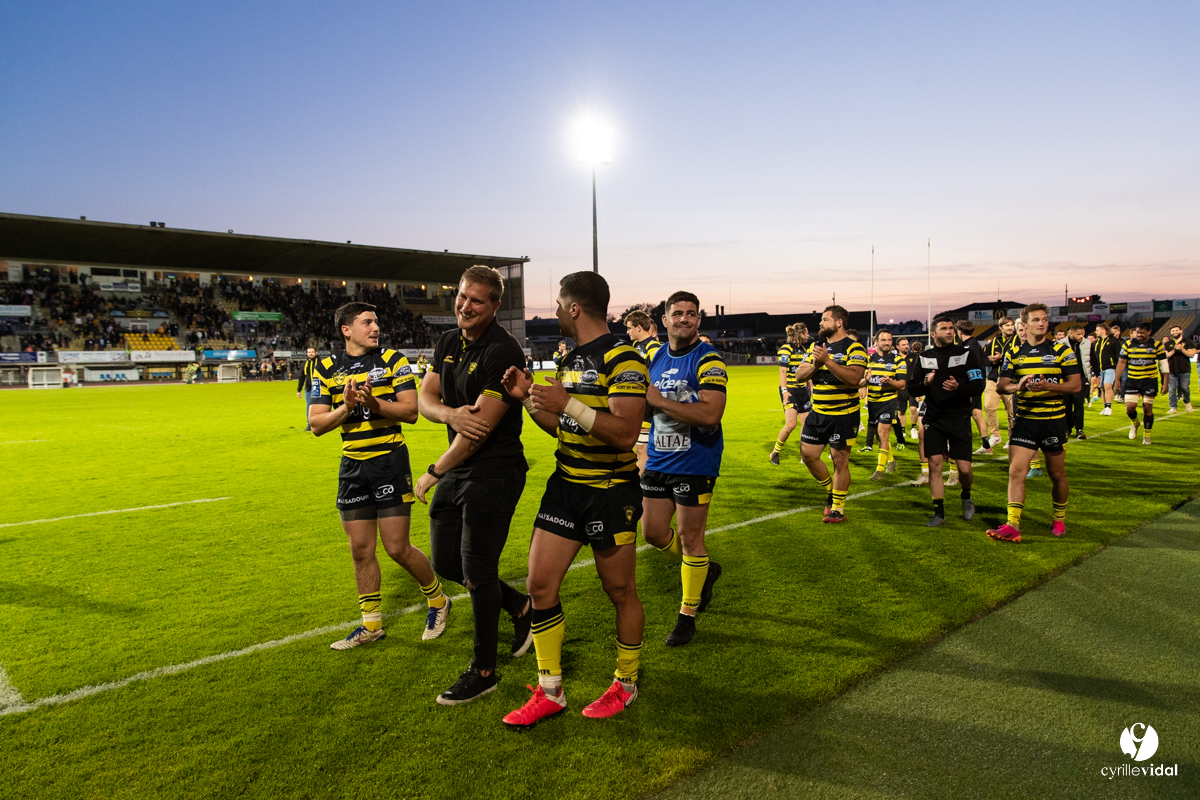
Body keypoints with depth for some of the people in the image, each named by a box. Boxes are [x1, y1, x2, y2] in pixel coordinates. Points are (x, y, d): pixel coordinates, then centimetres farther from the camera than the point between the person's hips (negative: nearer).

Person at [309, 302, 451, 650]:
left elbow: (411, 411, -9)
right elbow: (316, 424, 0)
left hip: (390, 462, -4)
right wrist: (346, 406, -17)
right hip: (352, 466, 4)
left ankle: (437, 600, 22)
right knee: (361, 549, 9)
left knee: (398, 549, -3)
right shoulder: (327, 369, 6)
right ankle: (371, 624, 24)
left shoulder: (393, 360, -2)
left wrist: (375, 402, -25)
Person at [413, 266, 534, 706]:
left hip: (495, 472, -9)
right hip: (457, 469, 9)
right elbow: (424, 398, 7)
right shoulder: (448, 343, 8)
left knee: (477, 571, -1)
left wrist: (433, 472, -12)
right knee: (446, 563, 14)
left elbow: (480, 428, -21)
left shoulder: (502, 352, -19)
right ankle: (521, 607, 36)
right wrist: (451, 413, -18)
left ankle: (483, 672, 18)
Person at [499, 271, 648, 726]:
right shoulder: (569, 360, 12)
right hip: (565, 485, 8)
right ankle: (550, 692, 19)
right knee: (540, 584, 4)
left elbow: (625, 433, -25)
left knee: (620, 592, 8)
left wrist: (568, 404, -28)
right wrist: (528, 398, 4)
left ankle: (625, 684, 30)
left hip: (611, 492, -7)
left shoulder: (622, 360, -15)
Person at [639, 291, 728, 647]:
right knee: (653, 532, 11)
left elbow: (710, 414, -26)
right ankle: (704, 570, 38)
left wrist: (660, 401, -25)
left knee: (689, 537, 3)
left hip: (695, 462, -7)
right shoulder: (656, 357, 9)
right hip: (658, 459, 7)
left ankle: (688, 615, 21)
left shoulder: (708, 360, -13)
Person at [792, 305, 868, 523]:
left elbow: (854, 378, -24)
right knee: (808, 455, 6)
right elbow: (799, 375, 6)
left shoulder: (854, 348, -9)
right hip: (817, 413, 6)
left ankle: (838, 508, 13)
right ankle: (831, 491, 30)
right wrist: (815, 365, -14)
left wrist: (827, 361, -27)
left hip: (844, 415, -6)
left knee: (840, 461, 1)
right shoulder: (816, 347, 11)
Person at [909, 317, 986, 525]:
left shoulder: (967, 353, 0)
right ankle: (939, 512, 7)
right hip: (933, 418, 2)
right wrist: (924, 384, -15)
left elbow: (979, 385, -7)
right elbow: (912, 389, 7)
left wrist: (959, 387, -26)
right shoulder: (924, 358, 7)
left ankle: (966, 497, 29)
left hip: (959, 417, -2)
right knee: (934, 465, -4)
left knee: (964, 468, -4)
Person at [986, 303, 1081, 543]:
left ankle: (1059, 520, 30)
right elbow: (1000, 386, 2)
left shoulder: (1061, 350, 2)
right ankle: (1012, 525, -11)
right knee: (1016, 471, -9)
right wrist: (1017, 386, -20)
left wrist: (1048, 386, -20)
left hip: (1054, 420, -1)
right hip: (1024, 420, 1)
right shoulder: (1014, 353, 7)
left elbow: (1075, 384, -3)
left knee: (1057, 475, 10)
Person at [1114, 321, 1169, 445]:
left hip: (1150, 381, -1)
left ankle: (1147, 435, 16)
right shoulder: (1128, 344, 1)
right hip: (1132, 380, 1)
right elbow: (1121, 362, 7)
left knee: (1147, 408, 1)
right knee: (1130, 407, -8)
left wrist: (1165, 383, -3)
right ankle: (1135, 423, 26)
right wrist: (1117, 379, 2)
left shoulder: (1156, 345, -2)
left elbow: (1163, 364, 0)